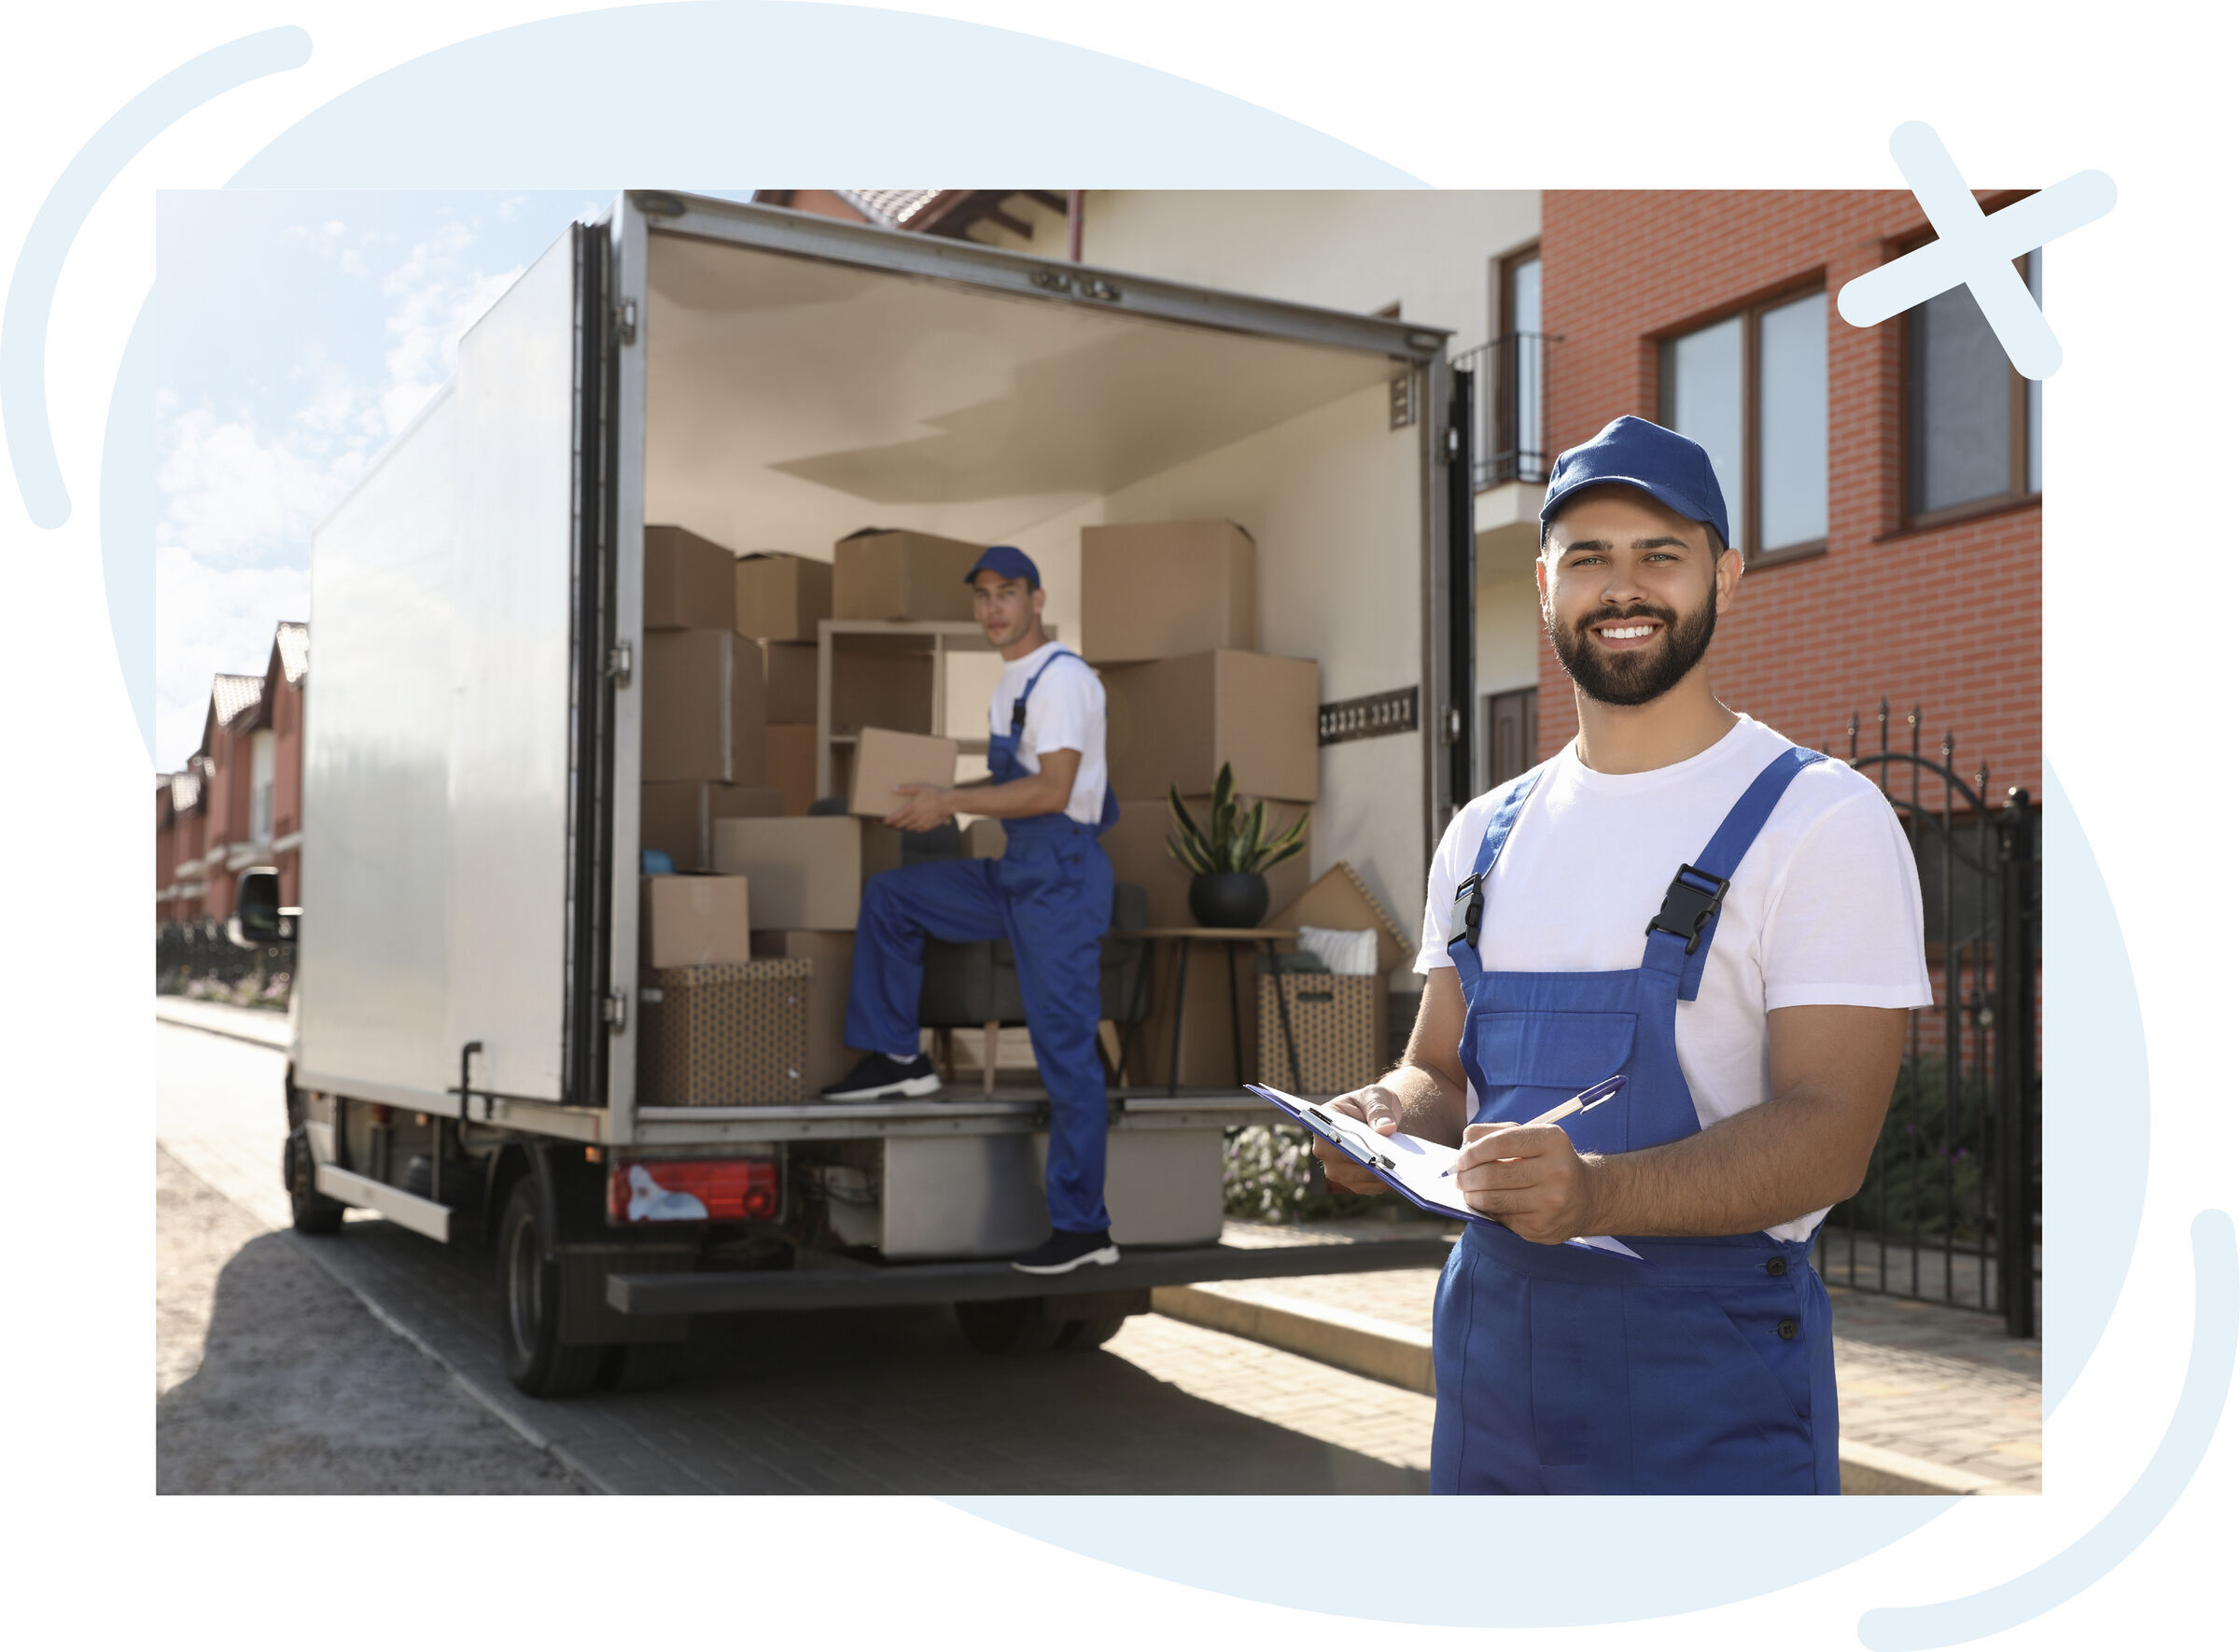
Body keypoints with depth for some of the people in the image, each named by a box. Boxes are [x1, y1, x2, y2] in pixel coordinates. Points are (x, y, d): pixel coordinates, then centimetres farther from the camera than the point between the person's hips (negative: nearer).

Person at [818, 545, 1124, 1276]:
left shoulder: (1062, 677, -14)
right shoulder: (1010, 683, 17)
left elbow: (1052, 789, -22)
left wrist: (951, 802, -17)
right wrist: (943, 794, 11)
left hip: (1061, 875, -10)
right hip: (1014, 873, 10)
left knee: (1065, 1049, -7)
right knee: (888, 896, 13)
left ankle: (1082, 1227, -1)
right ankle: (896, 1057, 17)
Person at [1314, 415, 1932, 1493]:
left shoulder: (1821, 819, -7)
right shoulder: (1486, 835, 12)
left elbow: (1827, 1132, -16)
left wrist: (1598, 1191, -32)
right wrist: (1387, 1120, -8)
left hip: (1711, 1368, -5)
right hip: (1489, 1340, 5)